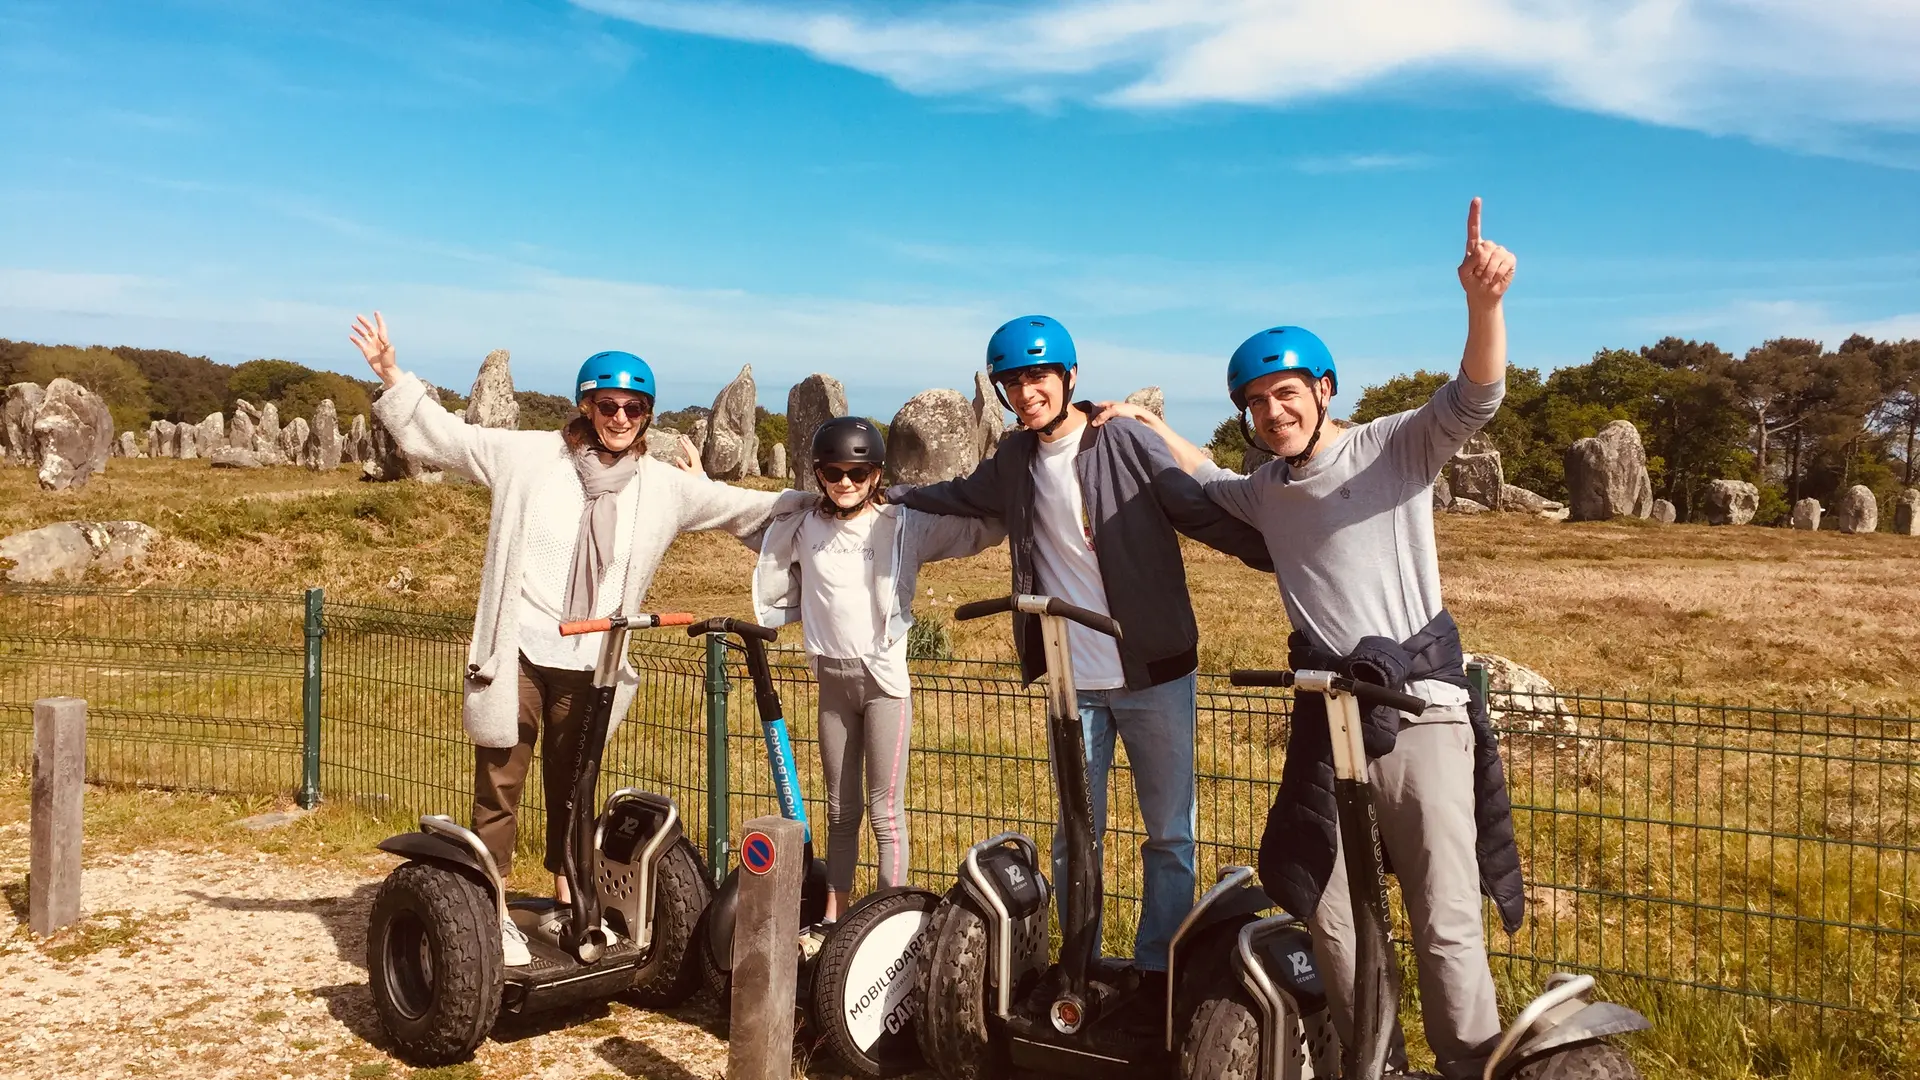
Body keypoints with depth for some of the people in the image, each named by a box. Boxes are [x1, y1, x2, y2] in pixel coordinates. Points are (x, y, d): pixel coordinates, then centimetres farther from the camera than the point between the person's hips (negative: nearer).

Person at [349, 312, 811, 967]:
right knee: (499, 784, 1)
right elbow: (443, 436, 2)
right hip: (516, 651, -3)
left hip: (586, 662, 3)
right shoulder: (529, 455, -3)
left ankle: (565, 900, 33)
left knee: (571, 786, 17)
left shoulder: (663, 486, 4)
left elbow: (742, 507, 9)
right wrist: (389, 374, -6)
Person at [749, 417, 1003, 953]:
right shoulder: (802, 527, 3)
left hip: (884, 678, -4)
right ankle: (835, 916, 22)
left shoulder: (904, 525, -6)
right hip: (833, 678, 4)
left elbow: (981, 529, -9)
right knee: (840, 811, 13)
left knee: (885, 810, -3)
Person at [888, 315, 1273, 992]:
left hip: (1154, 672, -4)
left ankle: (1158, 964, 20)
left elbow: (1206, 515, -11)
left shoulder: (1127, 444, -10)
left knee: (1170, 831, 5)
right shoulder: (1016, 460, 7)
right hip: (1072, 681, 4)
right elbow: (962, 498, 27)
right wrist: (884, 492, 28)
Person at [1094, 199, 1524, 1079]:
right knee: (1330, 917, 12)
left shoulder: (1397, 447, -3)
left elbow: (1475, 399, -20)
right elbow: (1206, 481, 37)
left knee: (1445, 922, -3)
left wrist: (1482, 301, -37)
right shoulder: (1264, 490, 15)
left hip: (1421, 708, -6)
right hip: (1326, 717, 6)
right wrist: (1145, 425, 30)